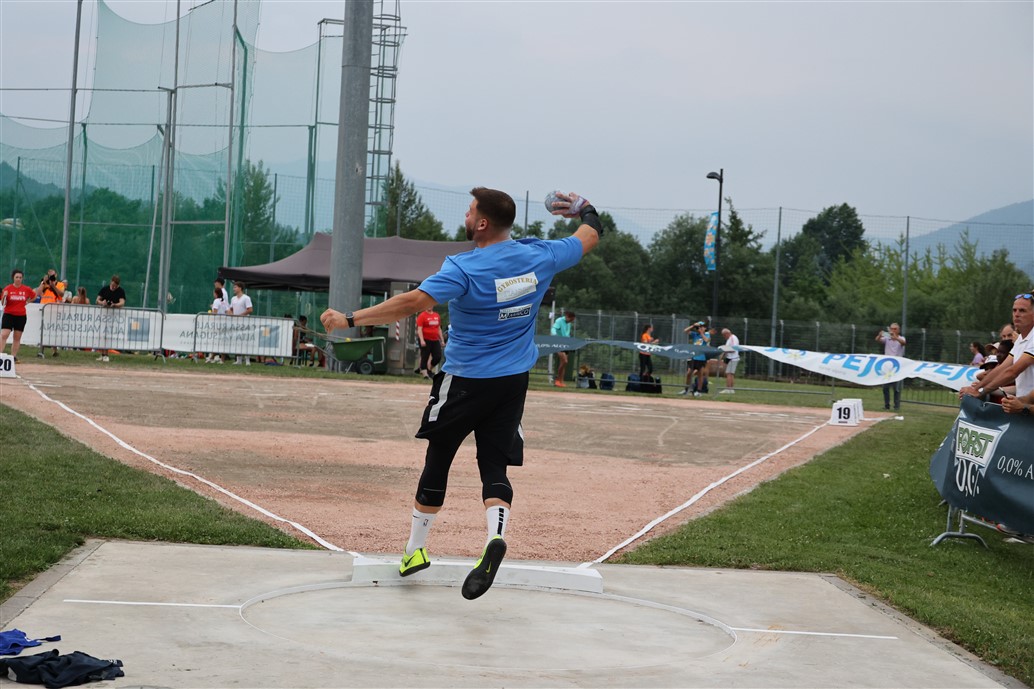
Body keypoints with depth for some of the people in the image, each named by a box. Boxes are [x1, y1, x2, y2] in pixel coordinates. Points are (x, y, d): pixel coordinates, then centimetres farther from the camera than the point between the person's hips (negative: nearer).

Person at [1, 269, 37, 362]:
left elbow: (34, 296, 18)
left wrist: (27, 302, 6)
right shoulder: (8, 289, -5)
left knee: (17, 338, 7)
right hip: (9, 315, -2)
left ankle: (13, 356, 14)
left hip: (21, 316, 2)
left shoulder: (26, 289, 0)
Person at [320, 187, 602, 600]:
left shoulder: (464, 269, -18)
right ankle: (495, 535, -25)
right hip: (514, 381, 4)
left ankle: (415, 549, 21)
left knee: (437, 461, 10)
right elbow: (590, 237, 15)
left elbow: (412, 302, -27)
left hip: (466, 381, -4)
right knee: (495, 467, 2)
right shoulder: (540, 256, -2)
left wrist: (350, 319, -25)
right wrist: (583, 209, 36)